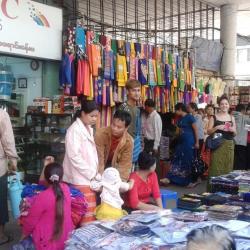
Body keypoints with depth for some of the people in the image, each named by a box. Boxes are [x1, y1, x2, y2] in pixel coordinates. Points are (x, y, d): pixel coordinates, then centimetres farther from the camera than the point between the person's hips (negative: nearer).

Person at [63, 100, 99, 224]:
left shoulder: (89, 129, 14)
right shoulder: (74, 130, -13)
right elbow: (74, 156, -19)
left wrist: (94, 173, 10)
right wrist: (91, 173, -16)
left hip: (88, 177, 9)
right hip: (80, 179, -9)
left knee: (90, 211, 12)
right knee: (86, 213, -6)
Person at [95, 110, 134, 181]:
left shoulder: (129, 141, -21)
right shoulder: (101, 134, -28)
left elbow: (125, 165, -16)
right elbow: (99, 158, -27)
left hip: (113, 167, 2)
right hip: (99, 169, -2)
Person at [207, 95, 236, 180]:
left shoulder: (232, 118, 10)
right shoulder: (214, 117, 1)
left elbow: (235, 134, 16)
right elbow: (208, 132, 0)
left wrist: (233, 130, -6)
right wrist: (216, 127, -16)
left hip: (229, 145, 3)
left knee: (228, 166, 5)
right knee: (216, 166, -5)